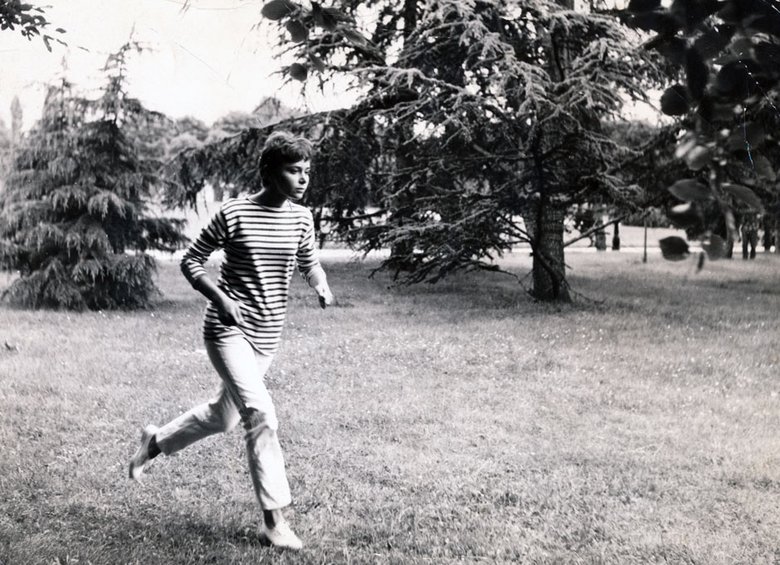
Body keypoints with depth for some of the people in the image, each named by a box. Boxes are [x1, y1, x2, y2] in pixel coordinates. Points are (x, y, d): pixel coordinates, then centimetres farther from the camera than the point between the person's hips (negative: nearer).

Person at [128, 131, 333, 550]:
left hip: (266, 336, 7)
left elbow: (309, 264, 14)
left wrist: (321, 285, -8)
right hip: (228, 329, -6)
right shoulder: (234, 214, -13)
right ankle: (274, 521, -11)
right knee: (261, 414, -19)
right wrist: (220, 299, -19)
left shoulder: (300, 218, 0)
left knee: (223, 415, 19)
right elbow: (190, 261, -4)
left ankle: (155, 441, 46)